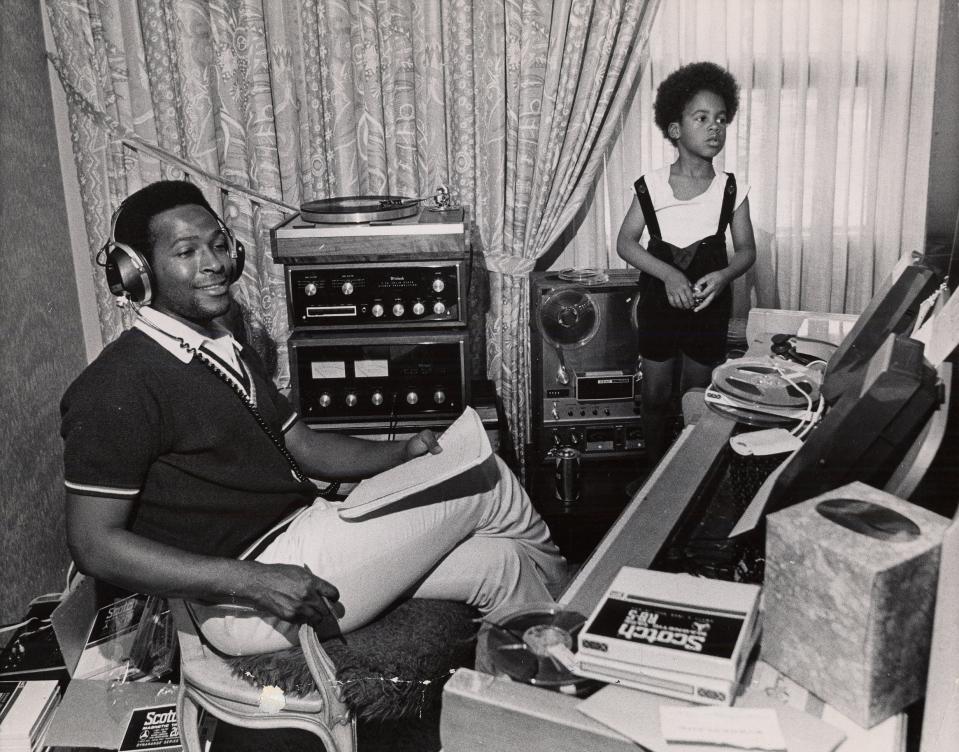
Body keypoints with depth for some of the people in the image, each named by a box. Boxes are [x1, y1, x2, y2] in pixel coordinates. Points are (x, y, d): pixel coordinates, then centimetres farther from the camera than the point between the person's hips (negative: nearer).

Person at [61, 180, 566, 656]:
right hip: (245, 607, -9)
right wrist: (252, 582, -26)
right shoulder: (117, 387, -15)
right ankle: (548, 568, 28)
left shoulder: (228, 354, 15)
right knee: (485, 480, -3)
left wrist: (402, 453, -1)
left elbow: (302, 445, 18)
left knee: (496, 563, 1)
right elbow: (95, 545, -18)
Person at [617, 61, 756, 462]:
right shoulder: (652, 186, -10)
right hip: (659, 304, 0)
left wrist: (723, 275, -21)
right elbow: (626, 242, -8)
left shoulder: (731, 190, -7)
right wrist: (669, 274, -22)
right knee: (656, 394, 9)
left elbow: (746, 249, 1)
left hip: (709, 307, 1)